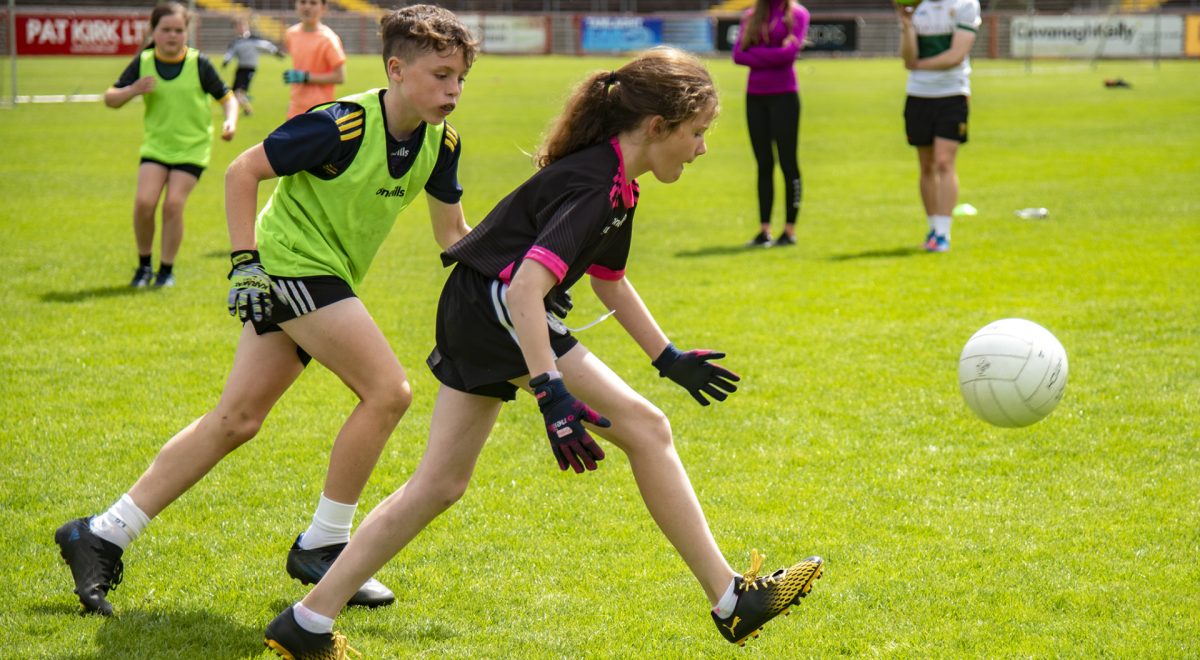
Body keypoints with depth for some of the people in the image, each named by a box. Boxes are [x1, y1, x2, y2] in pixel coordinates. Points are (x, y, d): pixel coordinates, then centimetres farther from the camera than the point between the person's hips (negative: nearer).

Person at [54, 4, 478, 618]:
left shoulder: (441, 142, 1)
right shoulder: (342, 125, -21)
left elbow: (452, 232, 14)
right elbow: (242, 171, -14)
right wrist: (245, 261, -17)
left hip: (322, 281, 8)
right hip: (291, 263, -8)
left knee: (236, 419, 6)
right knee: (388, 391, -14)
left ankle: (101, 535, 11)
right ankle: (322, 547, -1)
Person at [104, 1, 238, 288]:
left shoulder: (198, 64, -7)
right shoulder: (143, 62, -2)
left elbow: (226, 97, 0)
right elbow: (110, 99, 3)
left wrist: (230, 121, -19)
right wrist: (132, 90, -18)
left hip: (192, 148, -2)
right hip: (156, 144, 2)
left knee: (173, 204, -13)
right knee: (144, 202, -13)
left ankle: (167, 269, 6)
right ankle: (144, 265, 9)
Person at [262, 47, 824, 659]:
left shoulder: (614, 183, 10)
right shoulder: (592, 185, -20)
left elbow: (609, 282, 26)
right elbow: (526, 287, -30)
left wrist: (669, 360, 29)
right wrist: (551, 395, -36)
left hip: (473, 315, 10)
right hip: (497, 309, -10)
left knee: (440, 483, 13)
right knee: (645, 429, -8)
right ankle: (731, 601, -4)